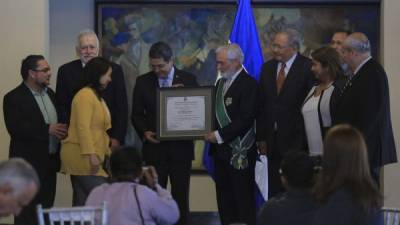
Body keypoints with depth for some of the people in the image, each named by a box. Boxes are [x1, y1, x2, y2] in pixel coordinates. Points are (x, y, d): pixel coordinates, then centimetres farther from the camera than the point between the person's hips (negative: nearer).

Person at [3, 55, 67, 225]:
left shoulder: (49, 93, 13)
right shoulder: (13, 98, -10)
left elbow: (59, 120, 23)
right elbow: (15, 128, -22)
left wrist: (62, 131, 1)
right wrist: (47, 129, -22)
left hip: (50, 161, 7)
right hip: (29, 163, -7)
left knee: (46, 209, 9)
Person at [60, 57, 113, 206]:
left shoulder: (97, 97, 21)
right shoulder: (85, 96, -11)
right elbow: (83, 128, -19)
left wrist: (108, 152, 20)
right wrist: (91, 154, -25)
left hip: (91, 158, 10)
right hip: (82, 156, -10)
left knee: (83, 202, 7)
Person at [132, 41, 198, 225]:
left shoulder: (188, 80, 2)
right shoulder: (143, 82, 4)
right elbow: (137, 114, 7)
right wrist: (145, 131, -10)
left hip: (181, 148, 0)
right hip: (154, 148, 0)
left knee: (181, 197, 2)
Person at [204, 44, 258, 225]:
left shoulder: (248, 84, -11)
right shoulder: (221, 82, 15)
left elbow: (245, 119, -18)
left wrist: (220, 135, -17)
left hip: (240, 151, -8)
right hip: (221, 149, 8)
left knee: (243, 198, -5)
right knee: (224, 197, 9)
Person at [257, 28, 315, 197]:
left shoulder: (307, 68, -7)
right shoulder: (267, 68, 11)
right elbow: (261, 105, 13)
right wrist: (261, 138, 8)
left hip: (297, 141, -5)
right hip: (273, 142, 5)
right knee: (274, 189, 5)